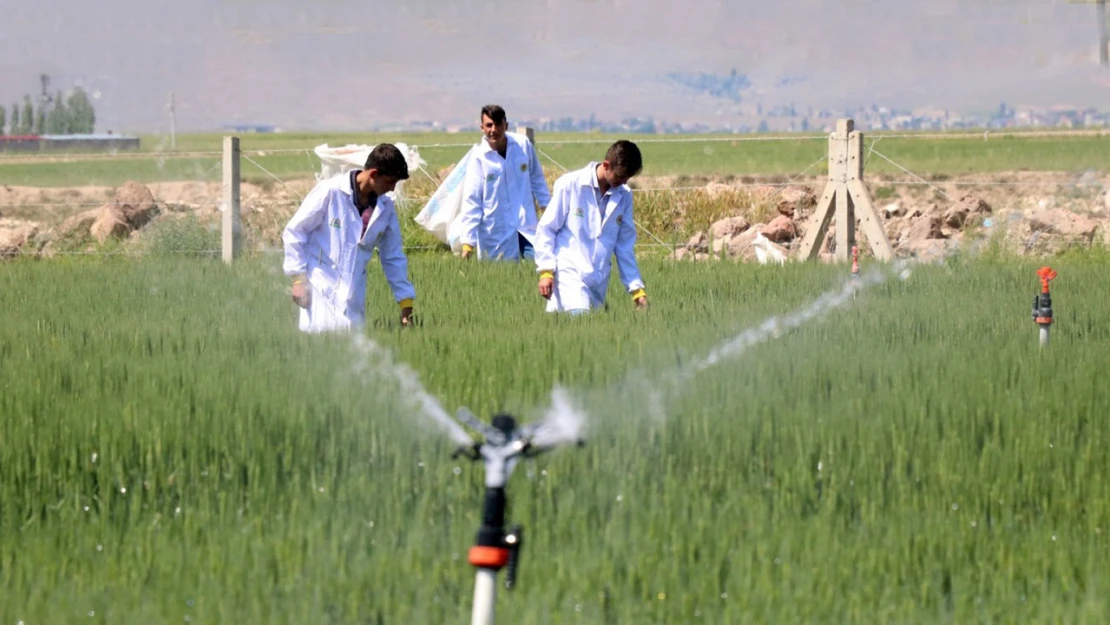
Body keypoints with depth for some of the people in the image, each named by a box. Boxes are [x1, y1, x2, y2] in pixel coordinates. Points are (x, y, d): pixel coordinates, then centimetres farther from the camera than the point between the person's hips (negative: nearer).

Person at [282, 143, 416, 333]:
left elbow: (393, 257, 14)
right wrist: (298, 278, -9)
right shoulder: (330, 191, -10)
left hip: (352, 295, 5)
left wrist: (406, 304, 11)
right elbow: (293, 232, -4)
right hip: (320, 288, -5)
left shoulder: (385, 208, 5)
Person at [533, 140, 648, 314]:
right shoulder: (570, 185, -6)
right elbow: (546, 229, -2)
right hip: (569, 273, -6)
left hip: (599, 280, 6)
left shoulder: (623, 196, 7)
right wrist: (546, 271, -10)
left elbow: (625, 246, 14)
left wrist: (636, 288, 10)